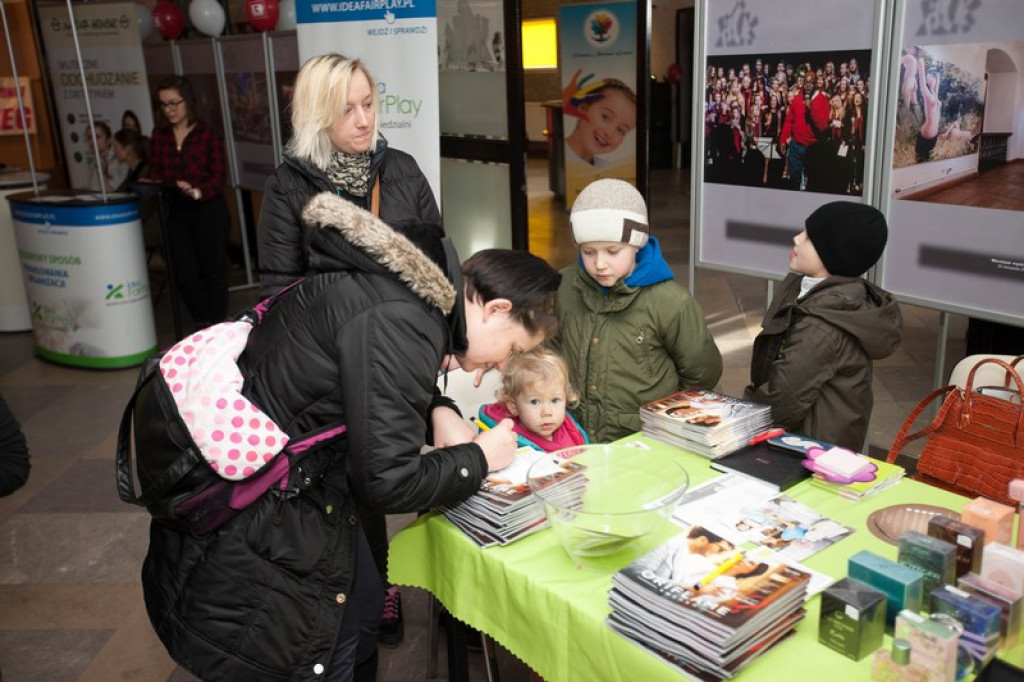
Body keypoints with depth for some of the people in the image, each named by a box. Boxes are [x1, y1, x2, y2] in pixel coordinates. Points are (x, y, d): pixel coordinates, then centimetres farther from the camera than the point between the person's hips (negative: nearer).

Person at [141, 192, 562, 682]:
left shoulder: (417, 289, 1)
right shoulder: (399, 324, -29)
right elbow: (387, 482, -25)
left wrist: (438, 412, 1)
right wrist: (478, 460, -10)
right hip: (249, 527, -10)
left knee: (361, 609, 21)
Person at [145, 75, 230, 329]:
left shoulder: (208, 134, -6)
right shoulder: (159, 135, 7)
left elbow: (219, 177, -10)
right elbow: (155, 172, 10)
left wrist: (198, 192, -26)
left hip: (209, 210, -4)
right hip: (177, 212, 4)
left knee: (213, 272, 6)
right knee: (183, 274, 5)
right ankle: (204, 324, 25)